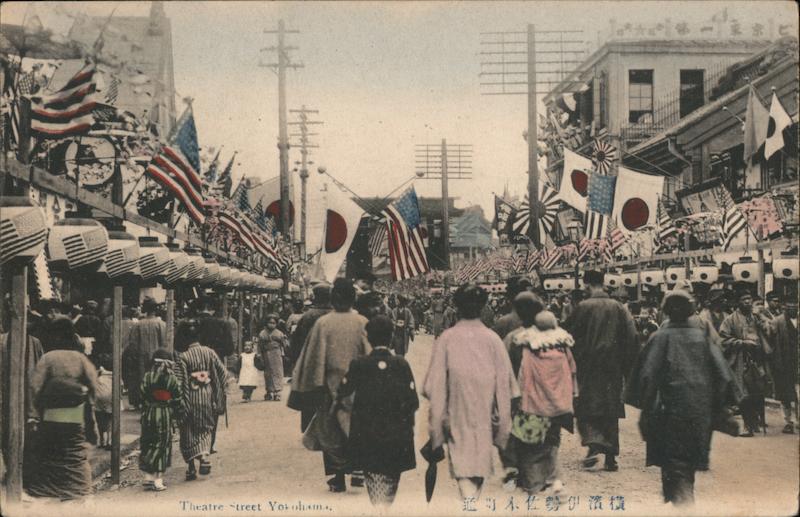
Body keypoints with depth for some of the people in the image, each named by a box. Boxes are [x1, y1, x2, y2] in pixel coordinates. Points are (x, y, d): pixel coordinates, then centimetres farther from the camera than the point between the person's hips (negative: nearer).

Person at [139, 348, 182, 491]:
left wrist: (143, 415, 9)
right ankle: (158, 481, 3)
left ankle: (148, 477, 11)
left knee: (148, 445, 13)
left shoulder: (147, 377, -2)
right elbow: (178, 400, -2)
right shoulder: (173, 379, -5)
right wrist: (175, 418, 8)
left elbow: (142, 397, 0)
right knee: (162, 446, 4)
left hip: (149, 414, 2)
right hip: (166, 415, -2)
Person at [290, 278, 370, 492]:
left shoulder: (323, 323, -9)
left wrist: (313, 386, 3)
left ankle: (338, 478, 9)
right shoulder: (362, 323, -6)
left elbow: (314, 358, -6)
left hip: (331, 385, -1)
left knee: (331, 431, 9)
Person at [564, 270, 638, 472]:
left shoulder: (583, 307, -8)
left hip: (588, 366, -3)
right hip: (613, 368, 3)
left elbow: (570, 336, -3)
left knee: (587, 408, 5)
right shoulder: (619, 308, 1)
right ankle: (610, 457, 11)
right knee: (611, 410, 10)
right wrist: (627, 366, 6)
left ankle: (593, 444, -17)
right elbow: (632, 338, -1)